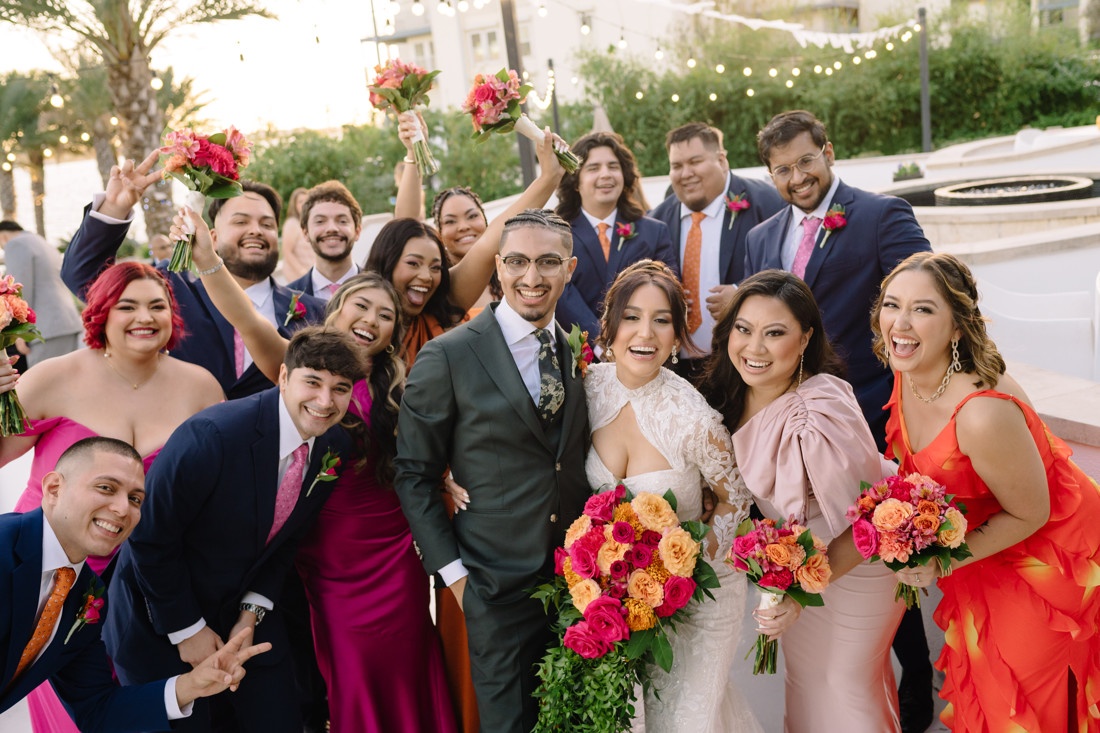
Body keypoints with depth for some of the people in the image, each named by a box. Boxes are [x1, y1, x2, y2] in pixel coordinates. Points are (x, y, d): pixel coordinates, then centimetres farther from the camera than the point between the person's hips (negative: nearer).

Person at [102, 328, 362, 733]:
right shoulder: (211, 436, -29)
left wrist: (253, 612, -3)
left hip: (243, 612, 5)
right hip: (159, 622, -5)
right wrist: (187, 629, -13)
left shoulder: (336, 448, -9)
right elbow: (150, 539, -21)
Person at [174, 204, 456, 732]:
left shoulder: (397, 388, 5)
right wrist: (208, 264, -32)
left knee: (399, 673, 10)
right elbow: (248, 321, -18)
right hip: (327, 555, -1)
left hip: (391, 556, 2)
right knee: (347, 675, 11)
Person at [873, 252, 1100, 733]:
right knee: (976, 677, 25)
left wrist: (944, 564, -25)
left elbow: (1030, 515, -24)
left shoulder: (984, 413, -40)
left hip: (1045, 548, -7)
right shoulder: (909, 372, -16)